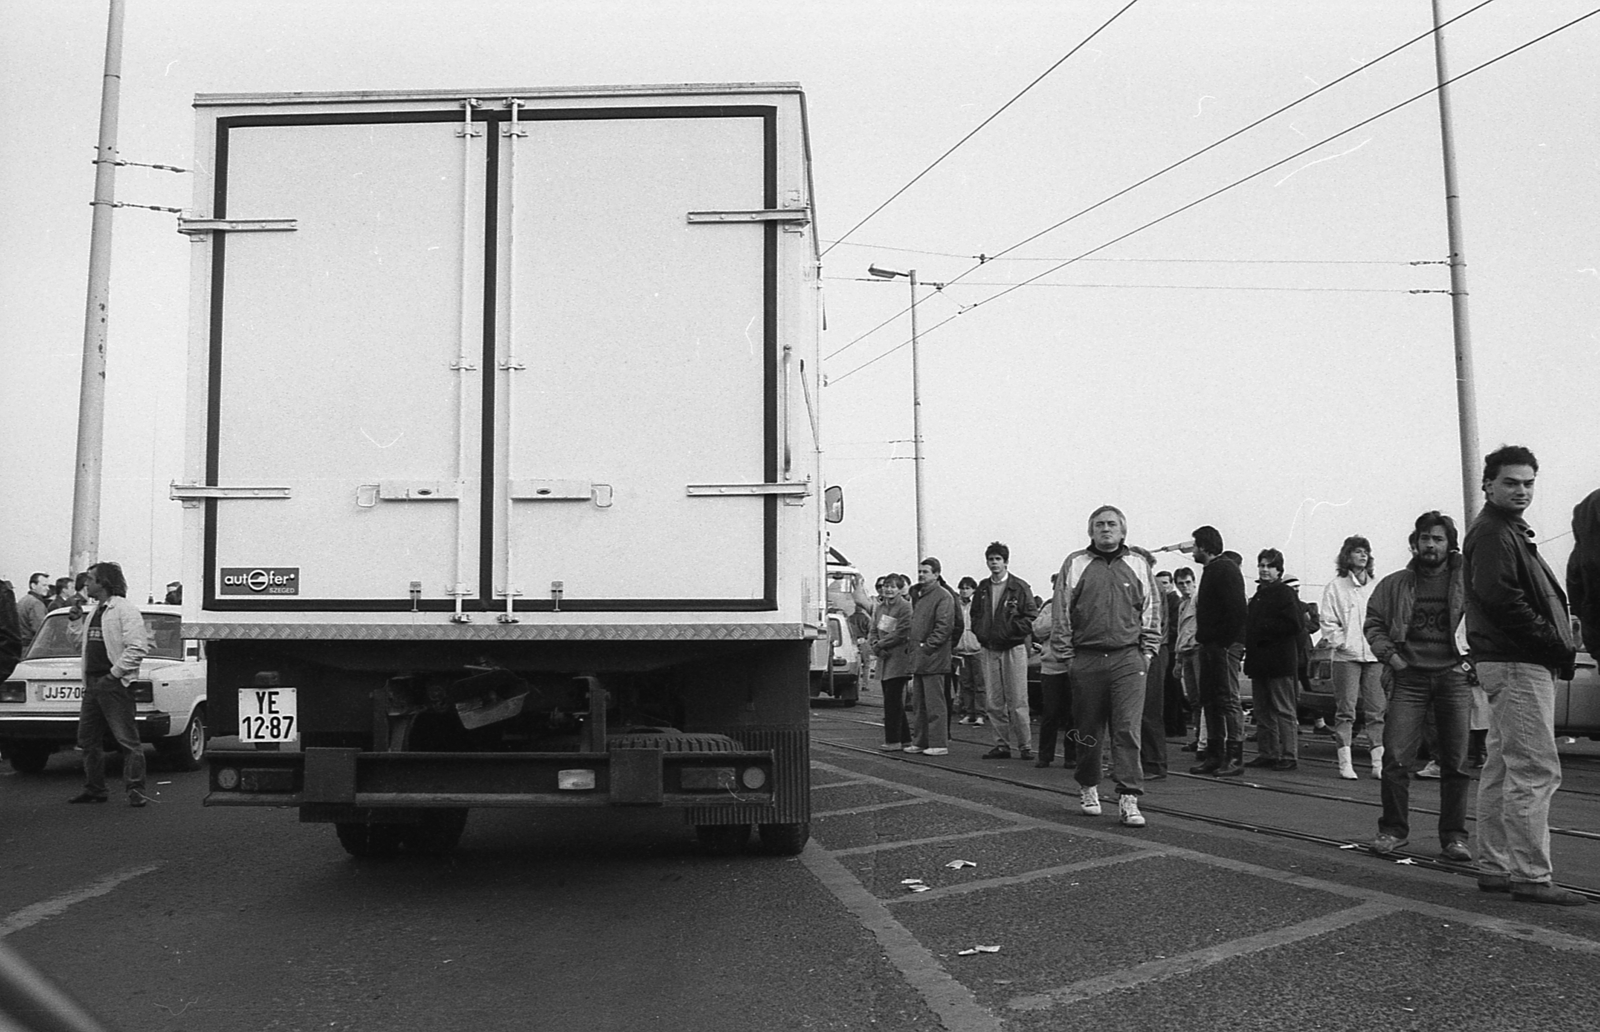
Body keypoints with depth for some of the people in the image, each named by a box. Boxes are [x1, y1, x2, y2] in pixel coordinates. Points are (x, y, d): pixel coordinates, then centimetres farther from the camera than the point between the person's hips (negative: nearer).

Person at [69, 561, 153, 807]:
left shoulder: (125, 610, -10)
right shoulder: (94, 613, 19)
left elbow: (137, 648, -18)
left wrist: (114, 673, -18)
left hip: (114, 684, -9)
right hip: (92, 684, 10)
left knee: (127, 739, -7)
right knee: (88, 740, 13)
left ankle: (136, 791, -5)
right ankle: (94, 789, 22)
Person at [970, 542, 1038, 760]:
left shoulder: (1019, 587, -3)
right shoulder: (983, 588, 11)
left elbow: (1032, 616, -5)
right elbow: (975, 614, 21)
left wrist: (1012, 630, -13)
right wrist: (980, 632, 6)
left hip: (1013, 649, -5)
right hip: (989, 650, 5)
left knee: (1017, 703, -5)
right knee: (993, 703, 5)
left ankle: (1025, 746, 2)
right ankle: (1001, 744, 13)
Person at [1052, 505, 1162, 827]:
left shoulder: (1139, 565, 10)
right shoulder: (1075, 564, 6)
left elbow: (1152, 611, 13)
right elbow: (1060, 612, 6)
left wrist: (1147, 653, 5)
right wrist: (1067, 654, 0)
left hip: (1128, 659, 0)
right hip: (1086, 660, 0)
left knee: (1128, 729, -8)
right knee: (1087, 729, 9)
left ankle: (1129, 798, -6)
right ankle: (1088, 788, 27)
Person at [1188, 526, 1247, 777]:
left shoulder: (1226, 569, -11)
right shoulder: (1211, 570, 19)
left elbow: (1236, 610, -20)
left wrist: (1224, 641, -21)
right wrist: (1202, 640, 13)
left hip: (1223, 645, -10)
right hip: (1209, 644, 10)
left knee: (1228, 700, -7)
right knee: (1210, 701, 11)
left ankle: (1235, 758, -4)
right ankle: (1214, 755, 16)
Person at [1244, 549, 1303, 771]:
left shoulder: (1286, 594, -6)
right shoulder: (1257, 596, 18)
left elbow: (1294, 626, -16)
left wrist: (1264, 630, -15)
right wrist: (1249, 639, 7)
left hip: (1280, 661, -8)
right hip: (1259, 661, 8)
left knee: (1284, 710, -5)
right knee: (1263, 711, 11)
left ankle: (1289, 756, -2)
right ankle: (1266, 753, 17)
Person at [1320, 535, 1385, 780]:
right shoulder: (1335, 587, 2)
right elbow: (1327, 622, -1)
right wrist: (1343, 643, -10)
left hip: (1374, 657, 3)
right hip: (1347, 657, -3)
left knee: (1377, 712, 3)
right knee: (1345, 711, -2)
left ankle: (1379, 763, 7)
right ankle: (1345, 764, 0)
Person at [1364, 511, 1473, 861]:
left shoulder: (1466, 582, 4)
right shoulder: (1395, 584, 7)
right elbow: (1374, 622, 12)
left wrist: (1472, 658, -4)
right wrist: (1389, 653, -3)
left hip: (1454, 677, 0)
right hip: (1409, 677, 0)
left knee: (1456, 762, 4)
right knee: (1395, 756, -6)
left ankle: (1453, 837, 14)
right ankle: (1394, 830, 7)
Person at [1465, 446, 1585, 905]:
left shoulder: (1510, 532, 23)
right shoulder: (1491, 533, -10)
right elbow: (1498, 596, -22)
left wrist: (1559, 640, 7)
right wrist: (1555, 642, -17)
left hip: (1515, 662, 11)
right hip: (1517, 664, -11)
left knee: (1503, 768, 12)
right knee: (1535, 770, -10)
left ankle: (1495, 867, 19)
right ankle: (1530, 876, -8)